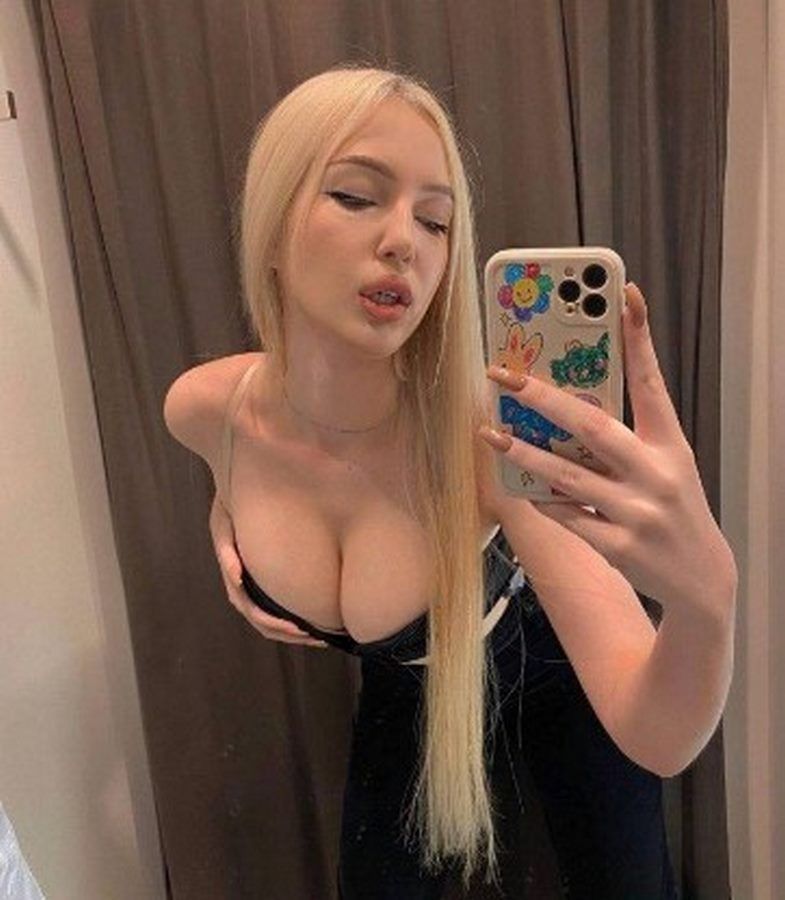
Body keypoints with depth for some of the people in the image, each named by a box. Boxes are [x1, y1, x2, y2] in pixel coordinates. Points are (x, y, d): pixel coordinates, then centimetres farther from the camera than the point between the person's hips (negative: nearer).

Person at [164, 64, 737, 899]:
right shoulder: (205, 409, -25)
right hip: (406, 691, 3)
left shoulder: (486, 424, -37)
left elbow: (655, 738, -42)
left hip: (549, 665, -2)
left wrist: (706, 594, -61)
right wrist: (225, 517, -14)